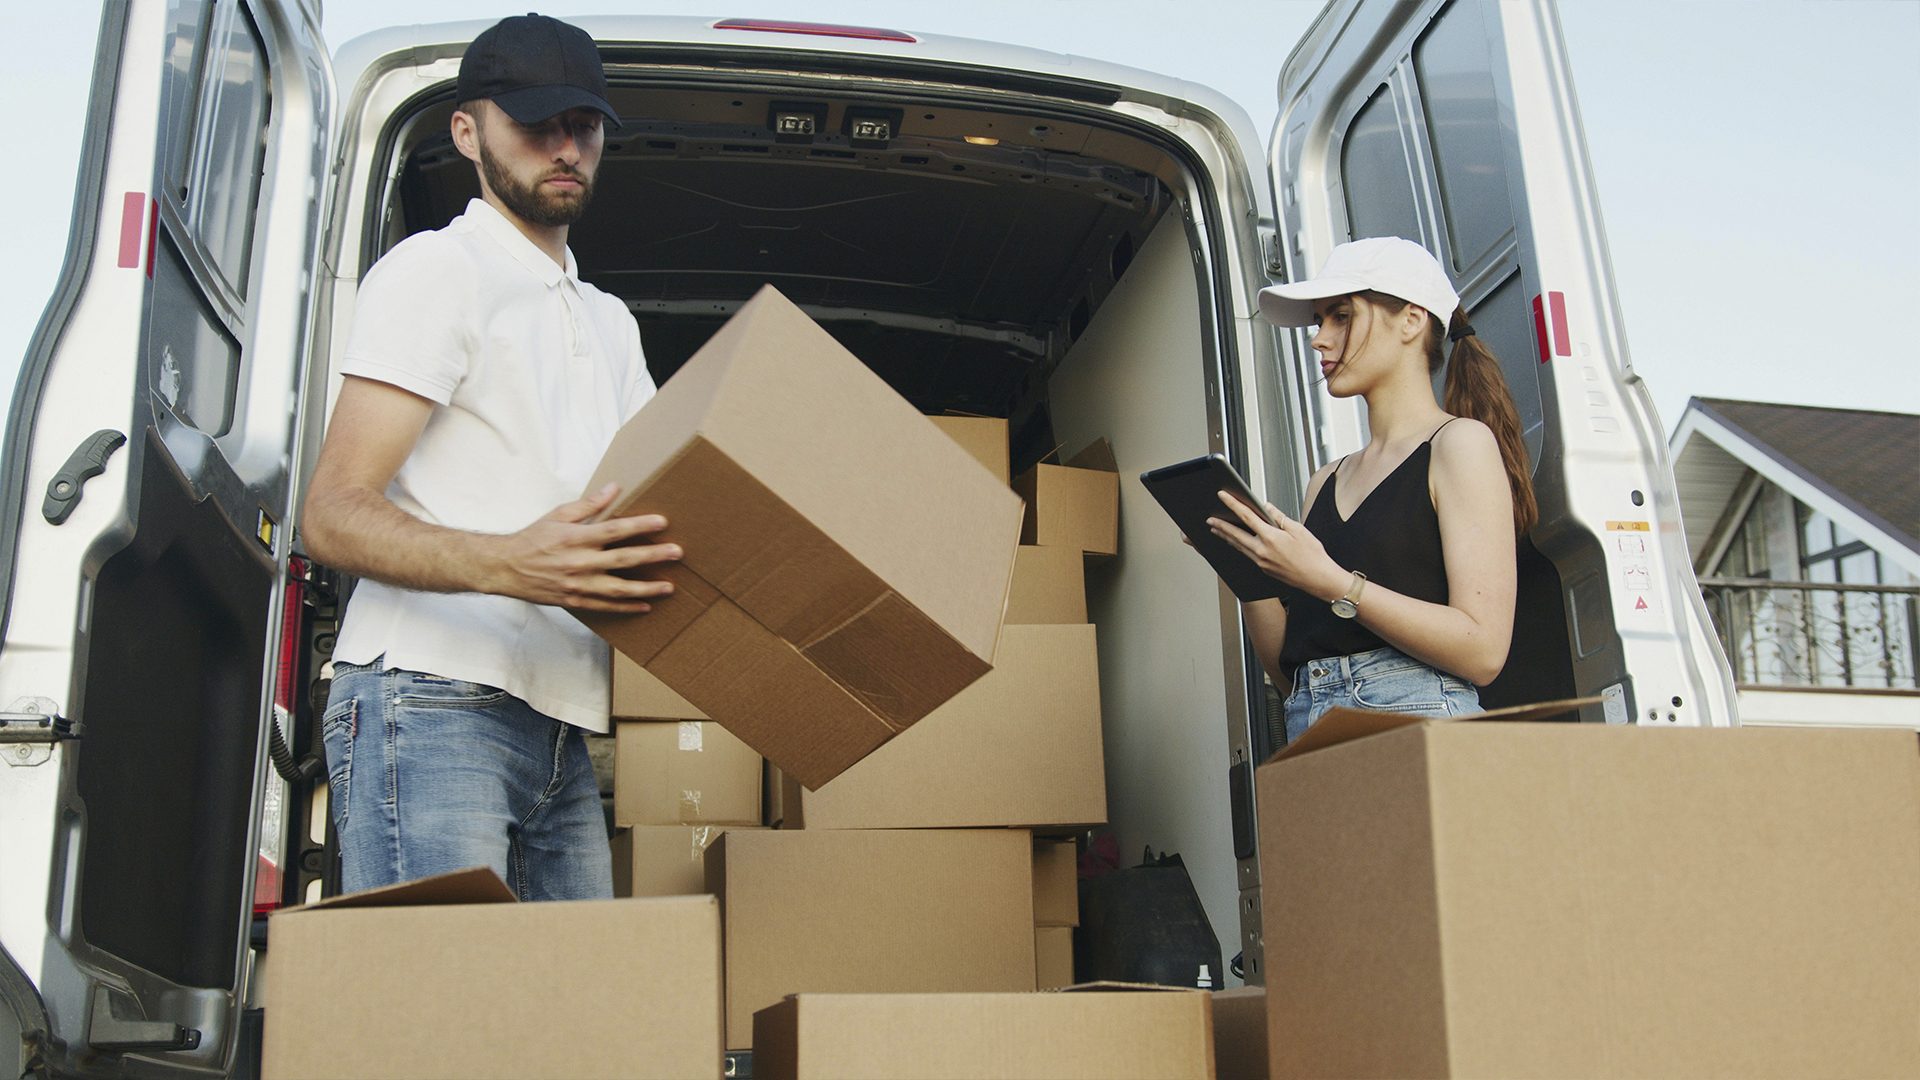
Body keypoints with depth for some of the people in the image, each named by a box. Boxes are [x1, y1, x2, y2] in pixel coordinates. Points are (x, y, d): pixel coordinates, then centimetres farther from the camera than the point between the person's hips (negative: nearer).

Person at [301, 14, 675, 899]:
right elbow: (333, 517, -10)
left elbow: (660, 500, 24)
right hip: (432, 703, -7)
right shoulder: (435, 270, 0)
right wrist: (506, 565, -28)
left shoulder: (611, 322, 26)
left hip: (559, 729, 7)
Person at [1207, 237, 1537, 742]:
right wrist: (1249, 567, 0)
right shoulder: (1325, 483, 18)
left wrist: (1329, 583, -13)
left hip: (1416, 719, -6)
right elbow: (1288, 669, 14)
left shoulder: (1460, 444, 2)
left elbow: (1483, 651, -9)